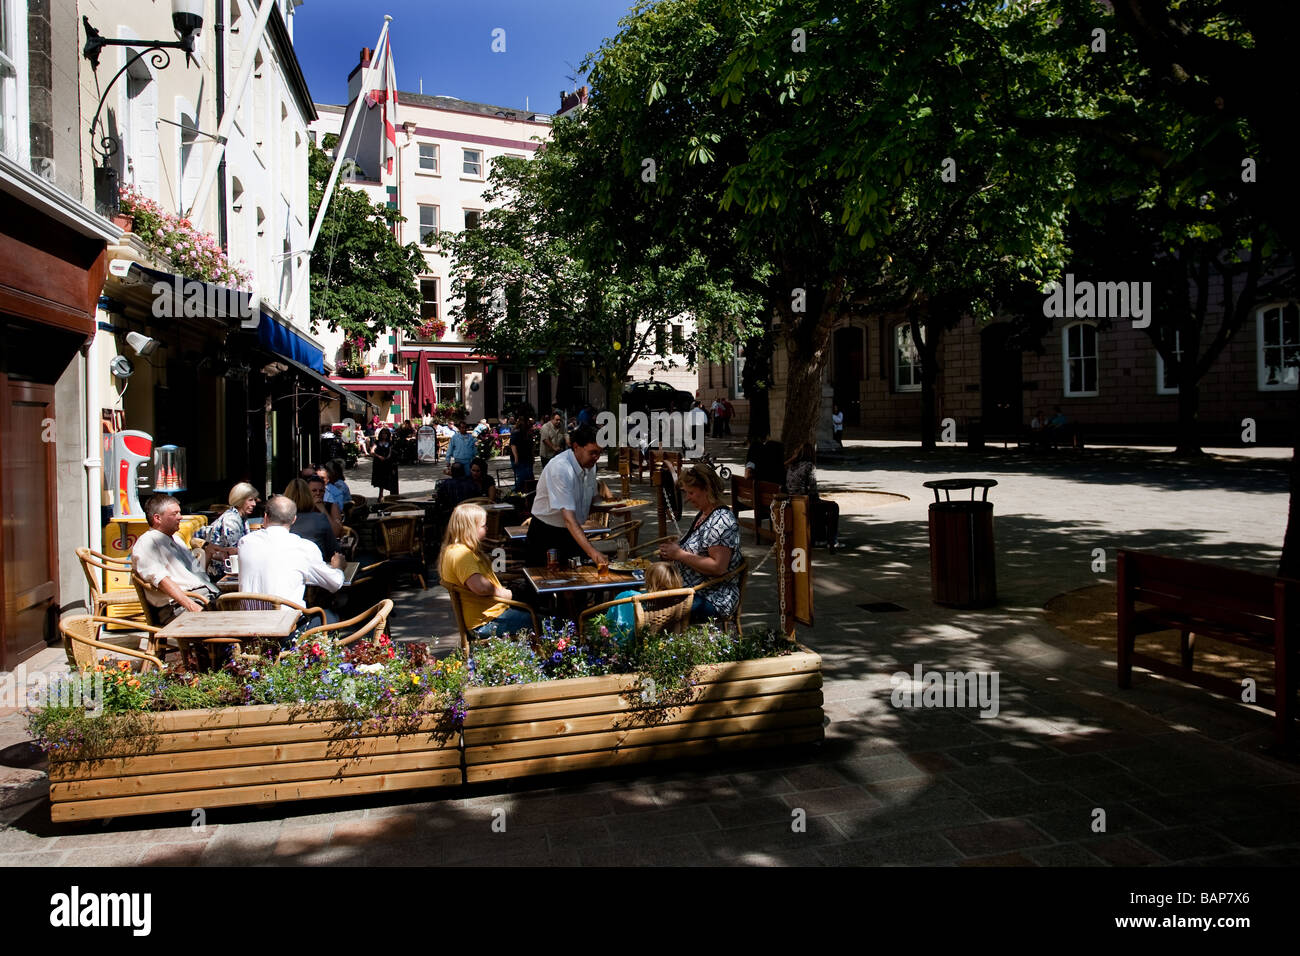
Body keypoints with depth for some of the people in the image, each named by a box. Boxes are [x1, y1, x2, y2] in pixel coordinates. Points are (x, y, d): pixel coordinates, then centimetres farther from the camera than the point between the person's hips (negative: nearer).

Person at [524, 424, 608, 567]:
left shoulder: (590, 465, -1)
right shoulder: (560, 468, -27)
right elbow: (568, 518, -35)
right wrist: (592, 552, -44)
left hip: (574, 535, 7)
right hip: (545, 536, -7)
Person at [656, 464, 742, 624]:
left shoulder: (721, 522, -17)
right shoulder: (703, 514, 14)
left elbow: (718, 567, -25)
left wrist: (679, 554, -19)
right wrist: (673, 549, 7)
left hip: (713, 601, -10)